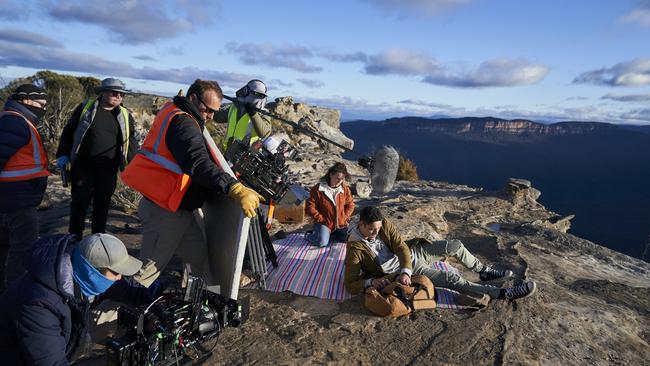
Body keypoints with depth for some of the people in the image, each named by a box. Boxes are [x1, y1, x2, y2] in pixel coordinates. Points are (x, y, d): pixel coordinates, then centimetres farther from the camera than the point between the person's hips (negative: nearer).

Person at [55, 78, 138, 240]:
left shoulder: (125, 116, 8)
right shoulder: (86, 108, 3)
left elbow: (130, 141, 13)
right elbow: (68, 132, 8)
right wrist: (63, 154, 1)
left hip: (108, 168, 2)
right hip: (83, 165, -2)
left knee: (102, 203, 10)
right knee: (80, 202, 4)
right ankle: (74, 238, 17)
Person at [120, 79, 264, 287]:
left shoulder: (174, 111, 12)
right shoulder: (183, 123, -21)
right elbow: (199, 164, -37)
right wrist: (235, 189, -46)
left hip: (176, 209, 10)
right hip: (165, 211, -10)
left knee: (199, 256, 17)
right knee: (151, 266, 2)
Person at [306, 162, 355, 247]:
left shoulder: (345, 189, -1)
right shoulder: (318, 189, -12)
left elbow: (350, 205, 12)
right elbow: (310, 207, -10)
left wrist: (345, 218, -1)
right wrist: (321, 219, -13)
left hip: (340, 224, 5)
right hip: (324, 223, -4)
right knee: (322, 243, -25)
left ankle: (331, 234, 21)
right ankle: (311, 235, 11)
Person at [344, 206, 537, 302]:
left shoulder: (384, 224, -11)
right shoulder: (355, 248, -24)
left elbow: (401, 248, -14)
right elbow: (350, 284, -22)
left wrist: (405, 271, -32)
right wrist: (371, 281, -40)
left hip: (410, 254, 6)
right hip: (407, 271, -6)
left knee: (455, 245, 2)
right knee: (452, 279, -18)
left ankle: (484, 271, 28)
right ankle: (503, 294, -12)